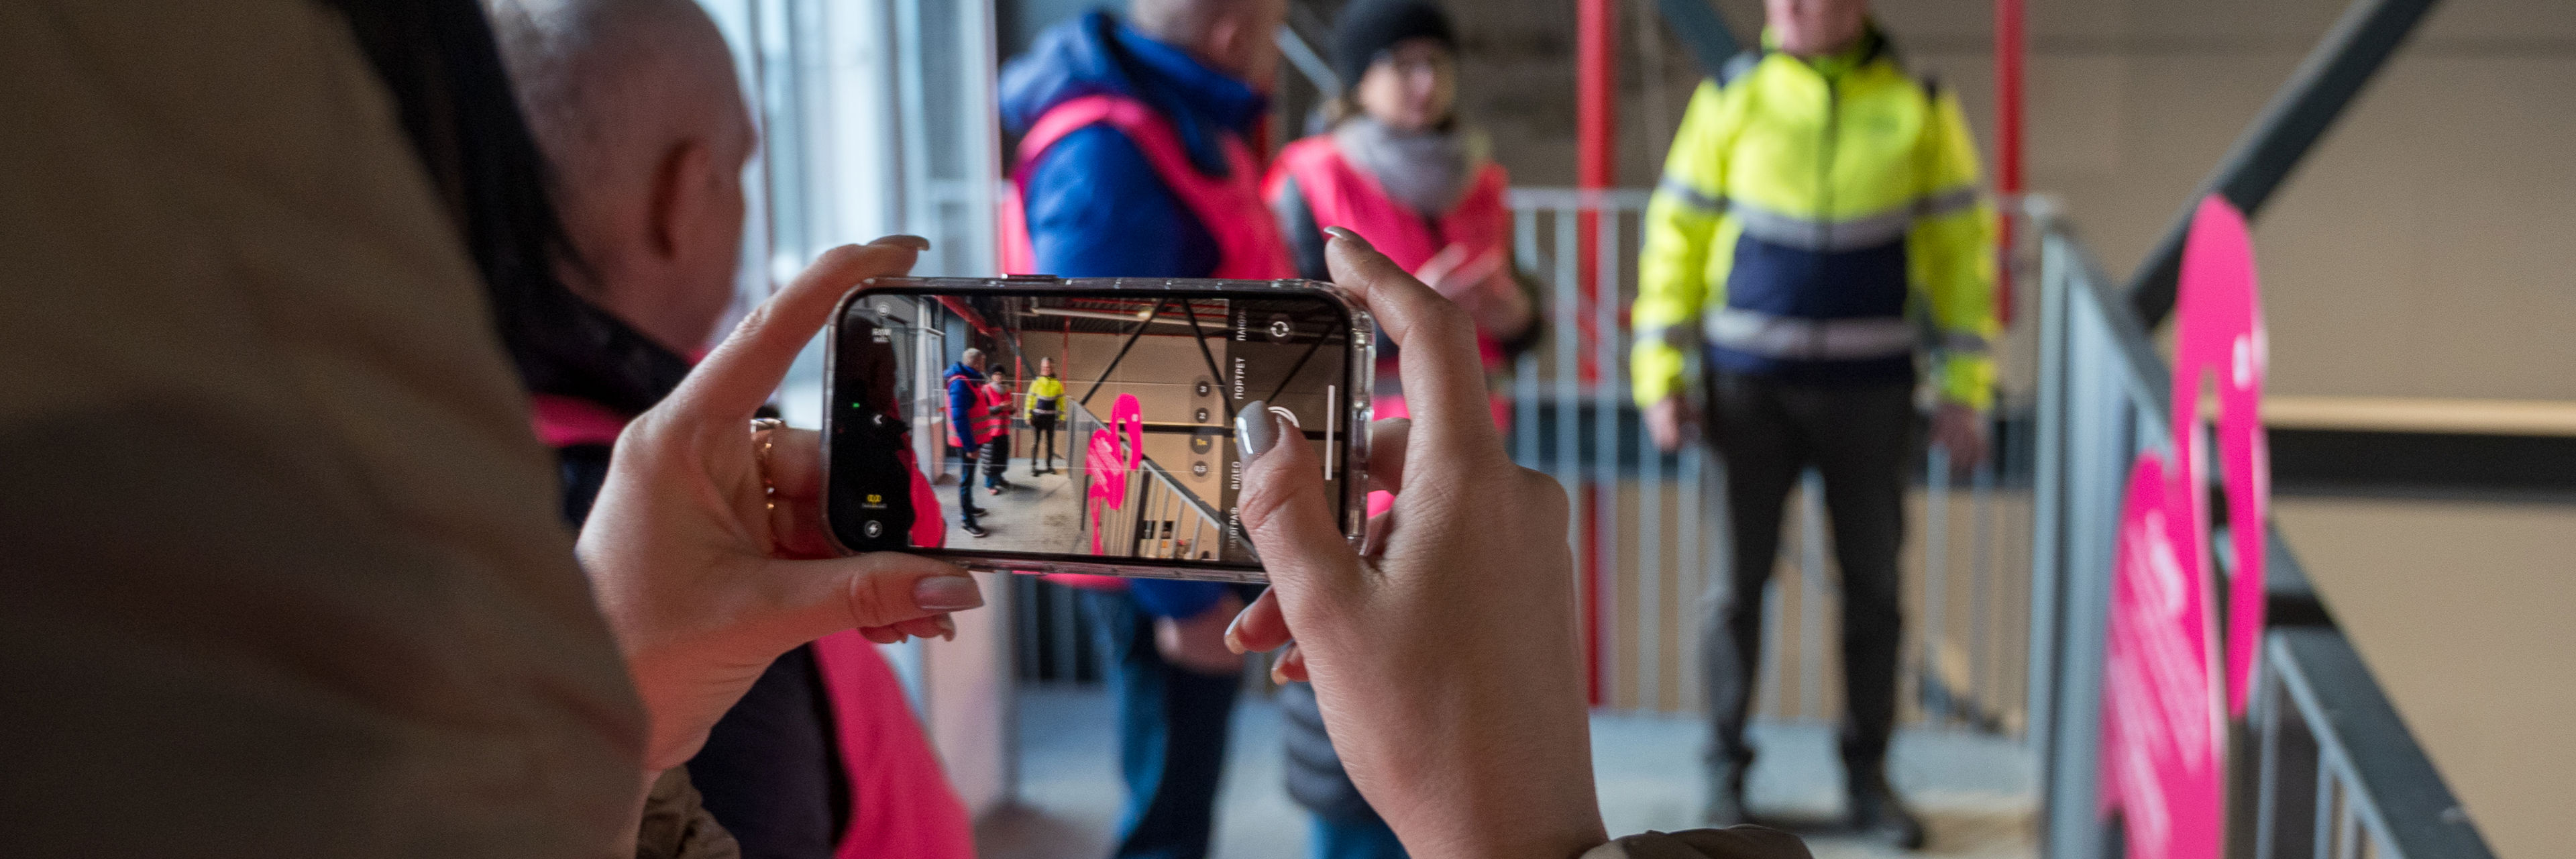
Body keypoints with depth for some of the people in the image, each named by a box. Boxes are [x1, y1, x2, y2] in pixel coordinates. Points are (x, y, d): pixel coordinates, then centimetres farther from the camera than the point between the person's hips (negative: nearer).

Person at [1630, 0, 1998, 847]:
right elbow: (1677, 235, 3)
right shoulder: (1732, 97, 0)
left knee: (1873, 584, 7)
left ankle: (1867, 773, 21)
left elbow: (1961, 246, 5)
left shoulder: (1918, 108, 1)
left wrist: (1962, 388, 1)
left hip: (1869, 390, 1)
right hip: (1751, 384, -1)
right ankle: (1725, 768, 17)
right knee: (1741, 578, 4)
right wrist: (1660, 374, -2)